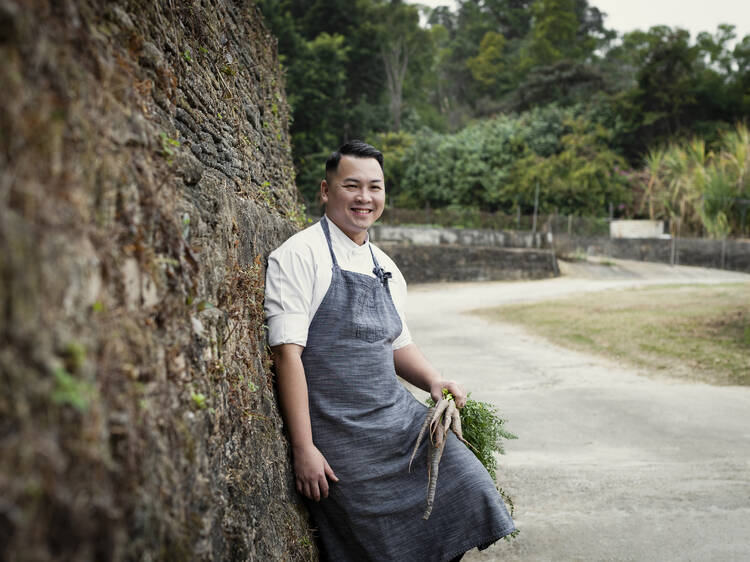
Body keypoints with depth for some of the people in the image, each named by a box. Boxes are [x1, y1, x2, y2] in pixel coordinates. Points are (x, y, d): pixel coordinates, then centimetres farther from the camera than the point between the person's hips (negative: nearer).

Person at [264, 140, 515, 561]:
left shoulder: (387, 269, 13)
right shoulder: (300, 256, -9)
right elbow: (287, 352, -15)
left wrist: (434, 381, 1)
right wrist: (304, 449, -18)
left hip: (399, 415, 7)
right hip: (339, 436, -6)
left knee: (469, 486, -3)